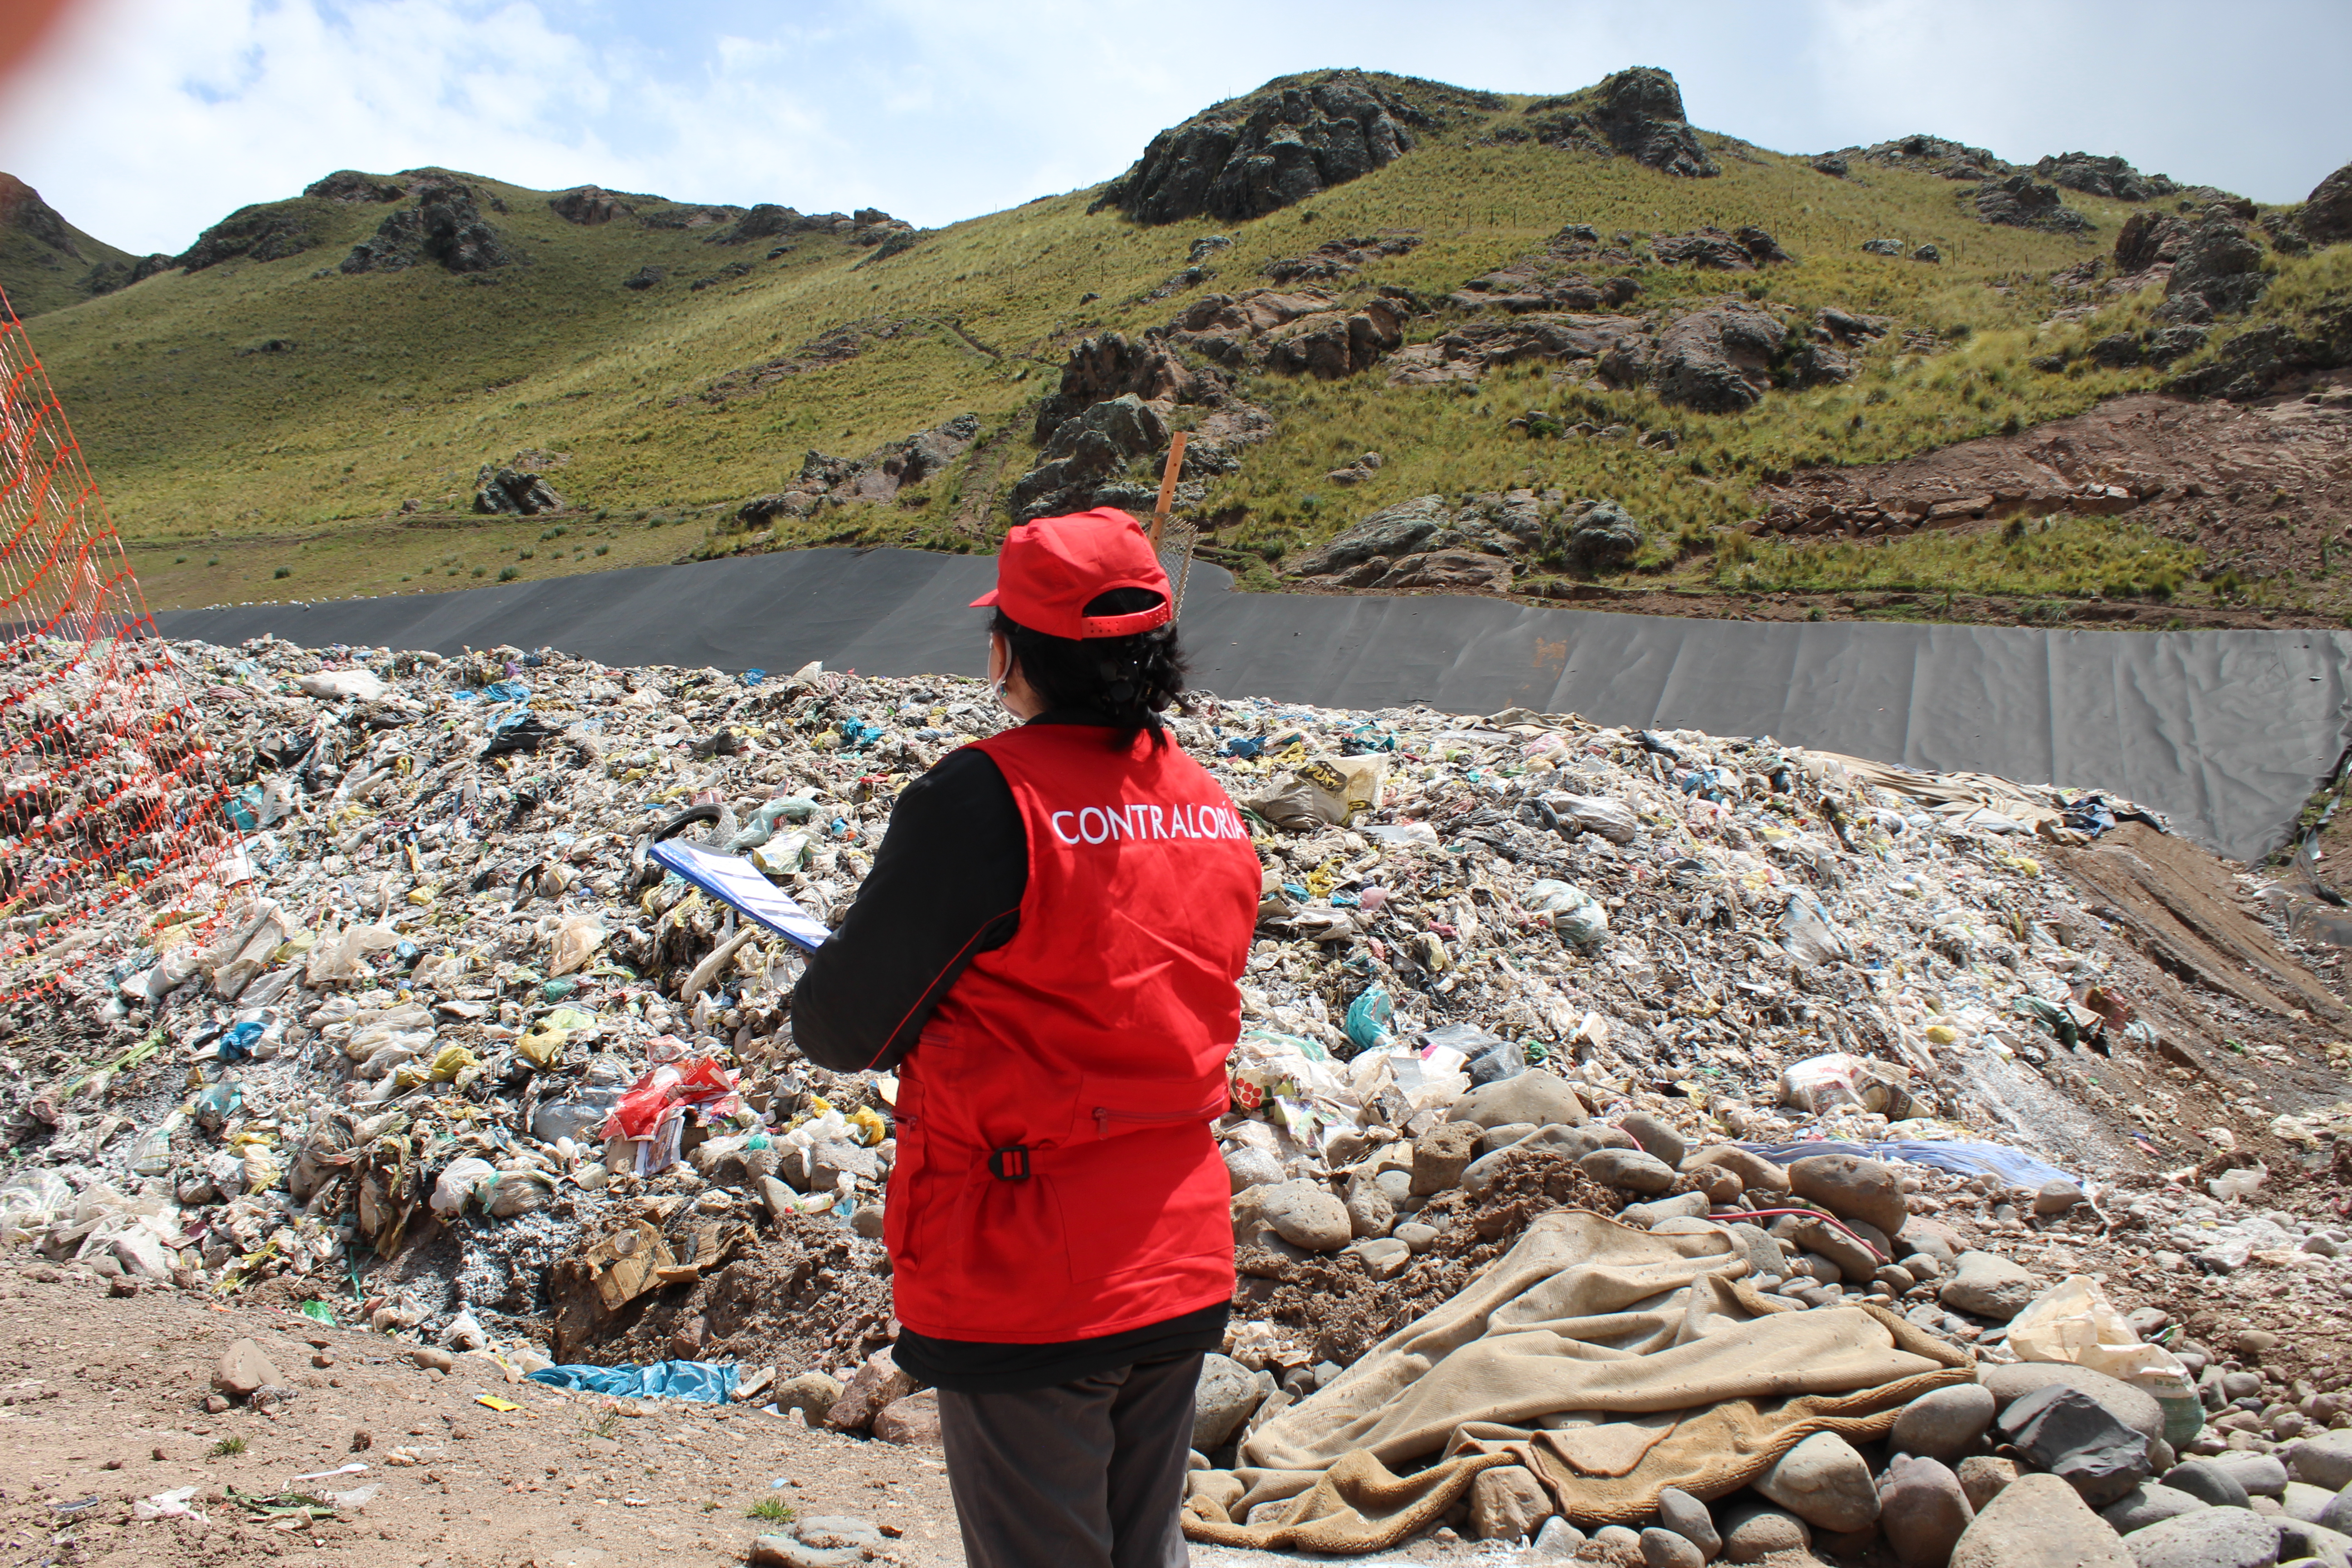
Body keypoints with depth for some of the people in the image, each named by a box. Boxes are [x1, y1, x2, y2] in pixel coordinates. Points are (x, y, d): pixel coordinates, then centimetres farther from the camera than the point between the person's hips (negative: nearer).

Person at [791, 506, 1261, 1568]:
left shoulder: (982, 800, -20)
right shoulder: (1213, 810, 2)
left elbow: (841, 1031, -14)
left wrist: (818, 1009, 9)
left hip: (1024, 1291, -7)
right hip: (1183, 1272, 7)